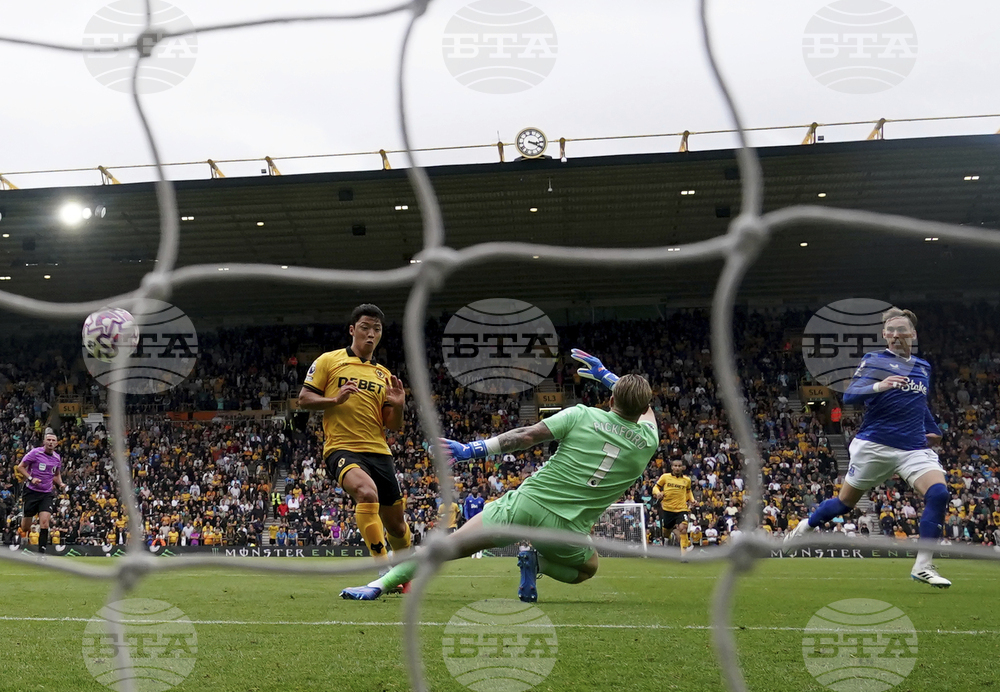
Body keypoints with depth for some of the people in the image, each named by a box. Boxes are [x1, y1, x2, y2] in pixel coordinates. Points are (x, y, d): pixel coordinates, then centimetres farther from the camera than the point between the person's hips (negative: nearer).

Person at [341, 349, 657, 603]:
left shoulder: (582, 415, -3)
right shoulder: (648, 442, 2)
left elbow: (527, 436, -6)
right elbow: (644, 408, 24)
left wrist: (471, 450, 0)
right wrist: (606, 374, 33)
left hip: (525, 504, -1)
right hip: (566, 528, 1)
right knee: (588, 568, 32)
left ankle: (381, 585, 2)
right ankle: (538, 562, 3)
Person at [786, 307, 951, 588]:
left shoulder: (924, 367, 16)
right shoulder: (873, 360, 0)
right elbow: (848, 396, -10)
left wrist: (933, 429, 21)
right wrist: (877, 386, -26)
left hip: (914, 448, 4)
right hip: (874, 445, -4)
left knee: (939, 493, -20)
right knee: (845, 502, 7)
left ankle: (923, 567, -13)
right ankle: (804, 529, 36)